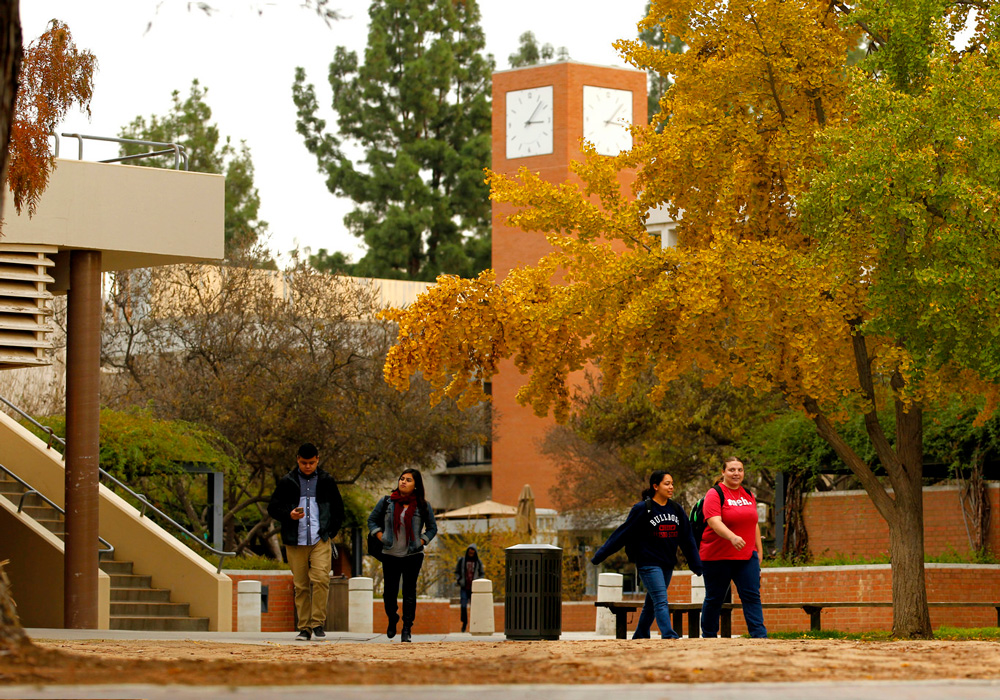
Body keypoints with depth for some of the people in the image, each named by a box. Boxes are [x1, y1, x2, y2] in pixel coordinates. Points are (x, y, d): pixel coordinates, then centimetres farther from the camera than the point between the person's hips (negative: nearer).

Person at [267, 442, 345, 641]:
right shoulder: (287, 482, 8)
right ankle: (304, 628, 6)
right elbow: (273, 508, 10)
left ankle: (318, 624, -10)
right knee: (300, 586, 1)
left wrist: (330, 533, 8)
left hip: (321, 542, -1)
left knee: (320, 579, -17)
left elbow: (338, 510, 19)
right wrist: (289, 515, -10)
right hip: (296, 543, 1)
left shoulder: (327, 482, 10)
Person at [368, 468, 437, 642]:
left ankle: (407, 628, 5)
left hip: (413, 555, -1)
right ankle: (392, 620, 28)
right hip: (390, 554, 1)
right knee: (390, 591, 2)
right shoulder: (386, 502, 3)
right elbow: (372, 520, 14)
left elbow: (432, 528, 13)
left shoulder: (422, 506, 2)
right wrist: (380, 537, 1)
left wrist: (422, 541, -1)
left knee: (409, 592, -2)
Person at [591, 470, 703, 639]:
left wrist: (697, 565, 12)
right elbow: (622, 534, -5)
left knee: (652, 603, 13)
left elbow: (687, 539, 14)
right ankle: (669, 636, -25)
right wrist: (599, 556, -4)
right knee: (661, 601, -16)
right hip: (648, 563, -6)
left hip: (667, 565, 6)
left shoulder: (676, 510, 9)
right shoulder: (642, 509, -8)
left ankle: (639, 636, 25)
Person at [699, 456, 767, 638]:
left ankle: (759, 635, -9)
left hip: (747, 556, 5)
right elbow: (714, 522, -22)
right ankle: (708, 636, 16)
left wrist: (759, 550, 19)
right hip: (718, 557, -5)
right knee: (714, 598, 4)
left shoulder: (748, 495, 13)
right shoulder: (715, 494, -8)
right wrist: (733, 537, -38)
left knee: (752, 595, -6)